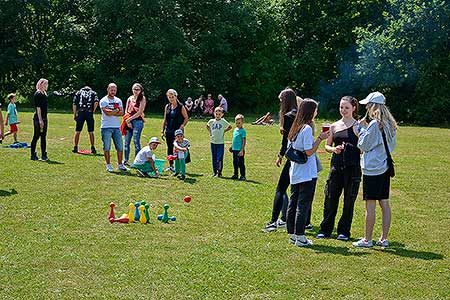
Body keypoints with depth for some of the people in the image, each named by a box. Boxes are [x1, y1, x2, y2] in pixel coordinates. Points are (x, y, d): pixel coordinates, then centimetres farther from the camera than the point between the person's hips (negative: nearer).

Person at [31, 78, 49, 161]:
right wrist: (40, 120, -20)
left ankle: (44, 155, 15)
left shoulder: (44, 93, 14)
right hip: (38, 119, -9)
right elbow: (38, 107, -17)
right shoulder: (38, 94, -12)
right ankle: (33, 155, 6)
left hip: (44, 118, 9)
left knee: (43, 137, 10)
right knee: (36, 137, -1)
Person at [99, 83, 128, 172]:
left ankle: (120, 165, 12)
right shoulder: (103, 101, -2)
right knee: (106, 147, -1)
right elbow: (107, 112, -16)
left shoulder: (118, 101, 14)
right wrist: (116, 110, -5)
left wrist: (111, 112, -11)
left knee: (120, 147, 3)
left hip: (117, 127, 5)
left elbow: (121, 113, 2)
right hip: (106, 127, -4)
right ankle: (108, 165, 6)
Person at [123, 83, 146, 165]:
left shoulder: (142, 98, 0)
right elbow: (126, 111, 14)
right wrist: (127, 121, -2)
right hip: (128, 122, 5)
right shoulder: (129, 98, 15)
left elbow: (140, 112, -8)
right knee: (126, 141, 7)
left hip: (137, 121, -5)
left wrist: (129, 119, -7)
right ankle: (126, 160, 17)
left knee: (136, 142, -7)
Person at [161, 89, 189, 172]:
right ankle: (171, 166, 17)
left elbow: (186, 118, -3)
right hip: (169, 131, 5)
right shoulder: (167, 107, 10)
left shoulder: (181, 107, -4)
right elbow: (165, 119, 14)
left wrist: (182, 126, -14)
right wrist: (163, 131, 11)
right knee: (169, 148, 9)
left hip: (177, 130, -5)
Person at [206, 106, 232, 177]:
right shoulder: (211, 121, 2)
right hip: (213, 142, 3)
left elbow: (230, 127, 8)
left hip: (220, 143, -3)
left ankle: (219, 172, 2)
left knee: (219, 159, -4)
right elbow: (207, 126, 23)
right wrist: (210, 132, 10)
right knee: (214, 158, 9)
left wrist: (224, 131, 1)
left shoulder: (223, 122, -5)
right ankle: (214, 172, 18)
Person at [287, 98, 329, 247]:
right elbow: (309, 151, -17)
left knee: (293, 203, 12)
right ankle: (300, 237, -1)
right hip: (307, 173, -8)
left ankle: (292, 235, 18)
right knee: (303, 205, -3)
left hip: (294, 173, 8)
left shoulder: (295, 128, 9)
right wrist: (320, 138, -11)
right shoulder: (307, 129, -15)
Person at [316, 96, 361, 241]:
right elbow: (327, 146, 17)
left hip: (352, 167, -3)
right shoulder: (334, 126, 11)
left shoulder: (358, 126, 0)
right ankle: (325, 229, 16)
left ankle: (344, 231, 16)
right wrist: (334, 149, -4)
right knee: (330, 198, 4)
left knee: (349, 200, 4)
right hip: (336, 165, 3)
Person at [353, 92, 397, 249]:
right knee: (384, 203, 9)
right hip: (385, 167, 8)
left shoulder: (375, 124, -16)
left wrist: (362, 128, 1)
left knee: (370, 204, -3)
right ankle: (384, 239, 13)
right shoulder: (390, 124, 10)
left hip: (372, 168, -8)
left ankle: (367, 240, 3)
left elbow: (363, 145, -10)